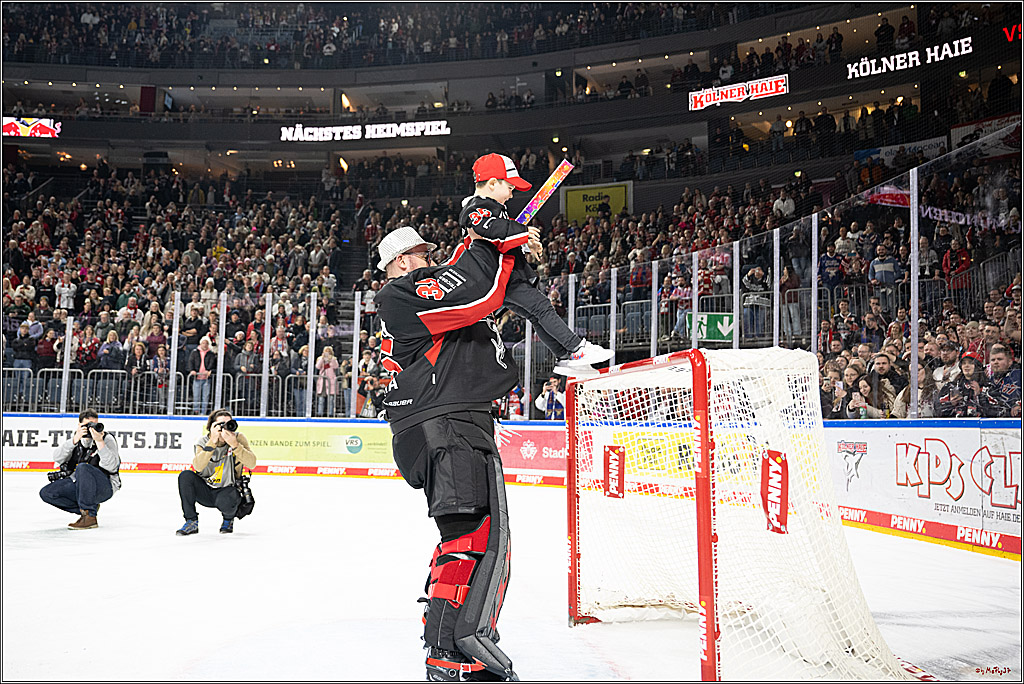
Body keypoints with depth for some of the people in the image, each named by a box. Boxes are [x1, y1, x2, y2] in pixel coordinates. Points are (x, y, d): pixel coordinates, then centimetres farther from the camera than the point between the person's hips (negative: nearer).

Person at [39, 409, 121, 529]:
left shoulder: (107, 439, -12)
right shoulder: (76, 436, 4)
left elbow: (111, 467, -28)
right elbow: (57, 458, -10)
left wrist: (99, 442, -34)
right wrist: (74, 440, -23)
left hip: (105, 486, -6)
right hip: (78, 483, 6)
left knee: (82, 467, -34)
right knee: (46, 493, -9)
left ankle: (89, 516, -27)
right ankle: (90, 508, -1)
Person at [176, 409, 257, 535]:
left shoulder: (238, 438, -10)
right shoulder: (202, 442, -7)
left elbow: (251, 464, -23)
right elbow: (198, 467, -25)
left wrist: (234, 444, -33)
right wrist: (212, 441, -31)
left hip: (228, 489, -2)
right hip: (205, 490, 3)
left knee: (225, 502, -36)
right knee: (185, 476, -23)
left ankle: (228, 519, 5)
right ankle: (191, 522, -9)